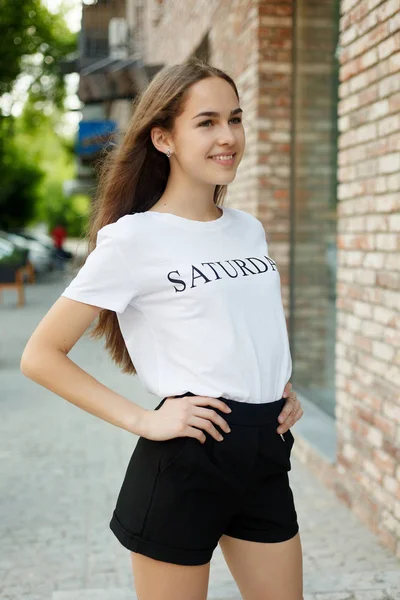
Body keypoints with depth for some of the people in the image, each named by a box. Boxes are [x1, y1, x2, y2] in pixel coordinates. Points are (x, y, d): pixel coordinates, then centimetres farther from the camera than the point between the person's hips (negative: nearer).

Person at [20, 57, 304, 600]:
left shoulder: (249, 229, 8)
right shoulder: (134, 239, -11)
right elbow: (41, 356, -12)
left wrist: (283, 388, 8)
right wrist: (142, 420, -16)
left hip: (266, 455, 6)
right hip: (186, 459, -6)